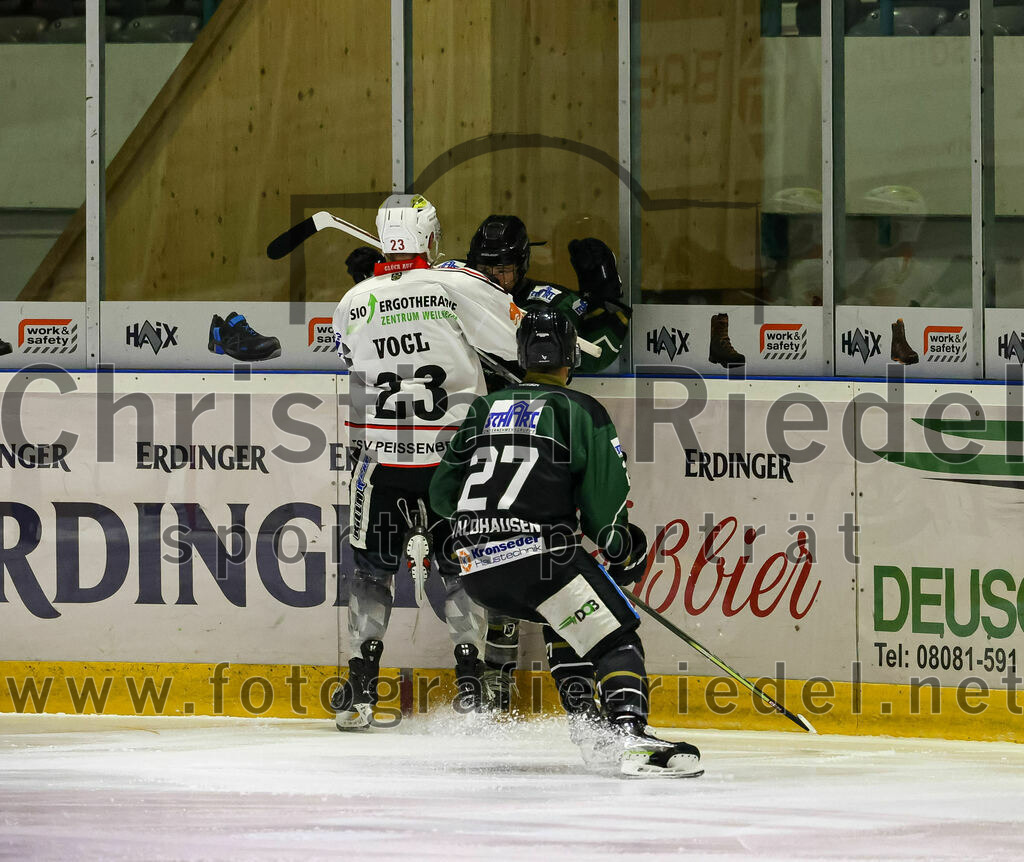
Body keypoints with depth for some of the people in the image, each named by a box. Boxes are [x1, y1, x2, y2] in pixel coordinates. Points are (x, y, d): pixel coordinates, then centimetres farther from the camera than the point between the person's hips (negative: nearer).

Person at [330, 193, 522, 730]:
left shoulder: (353, 304, 0)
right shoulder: (458, 288, -10)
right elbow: (524, 337, -9)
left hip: (380, 458, 1)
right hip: (452, 457, -1)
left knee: (374, 566, 12)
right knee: (461, 566, 14)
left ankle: (360, 690, 4)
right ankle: (469, 682, 6)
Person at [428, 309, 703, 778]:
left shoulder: (484, 409, 20)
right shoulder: (581, 412, 4)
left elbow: (442, 492, 23)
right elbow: (604, 509, -1)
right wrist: (625, 550, 16)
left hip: (475, 568, 7)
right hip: (537, 554, -7)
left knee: (563, 616, 31)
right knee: (616, 637, -7)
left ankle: (586, 726, 23)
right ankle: (631, 740, -30)